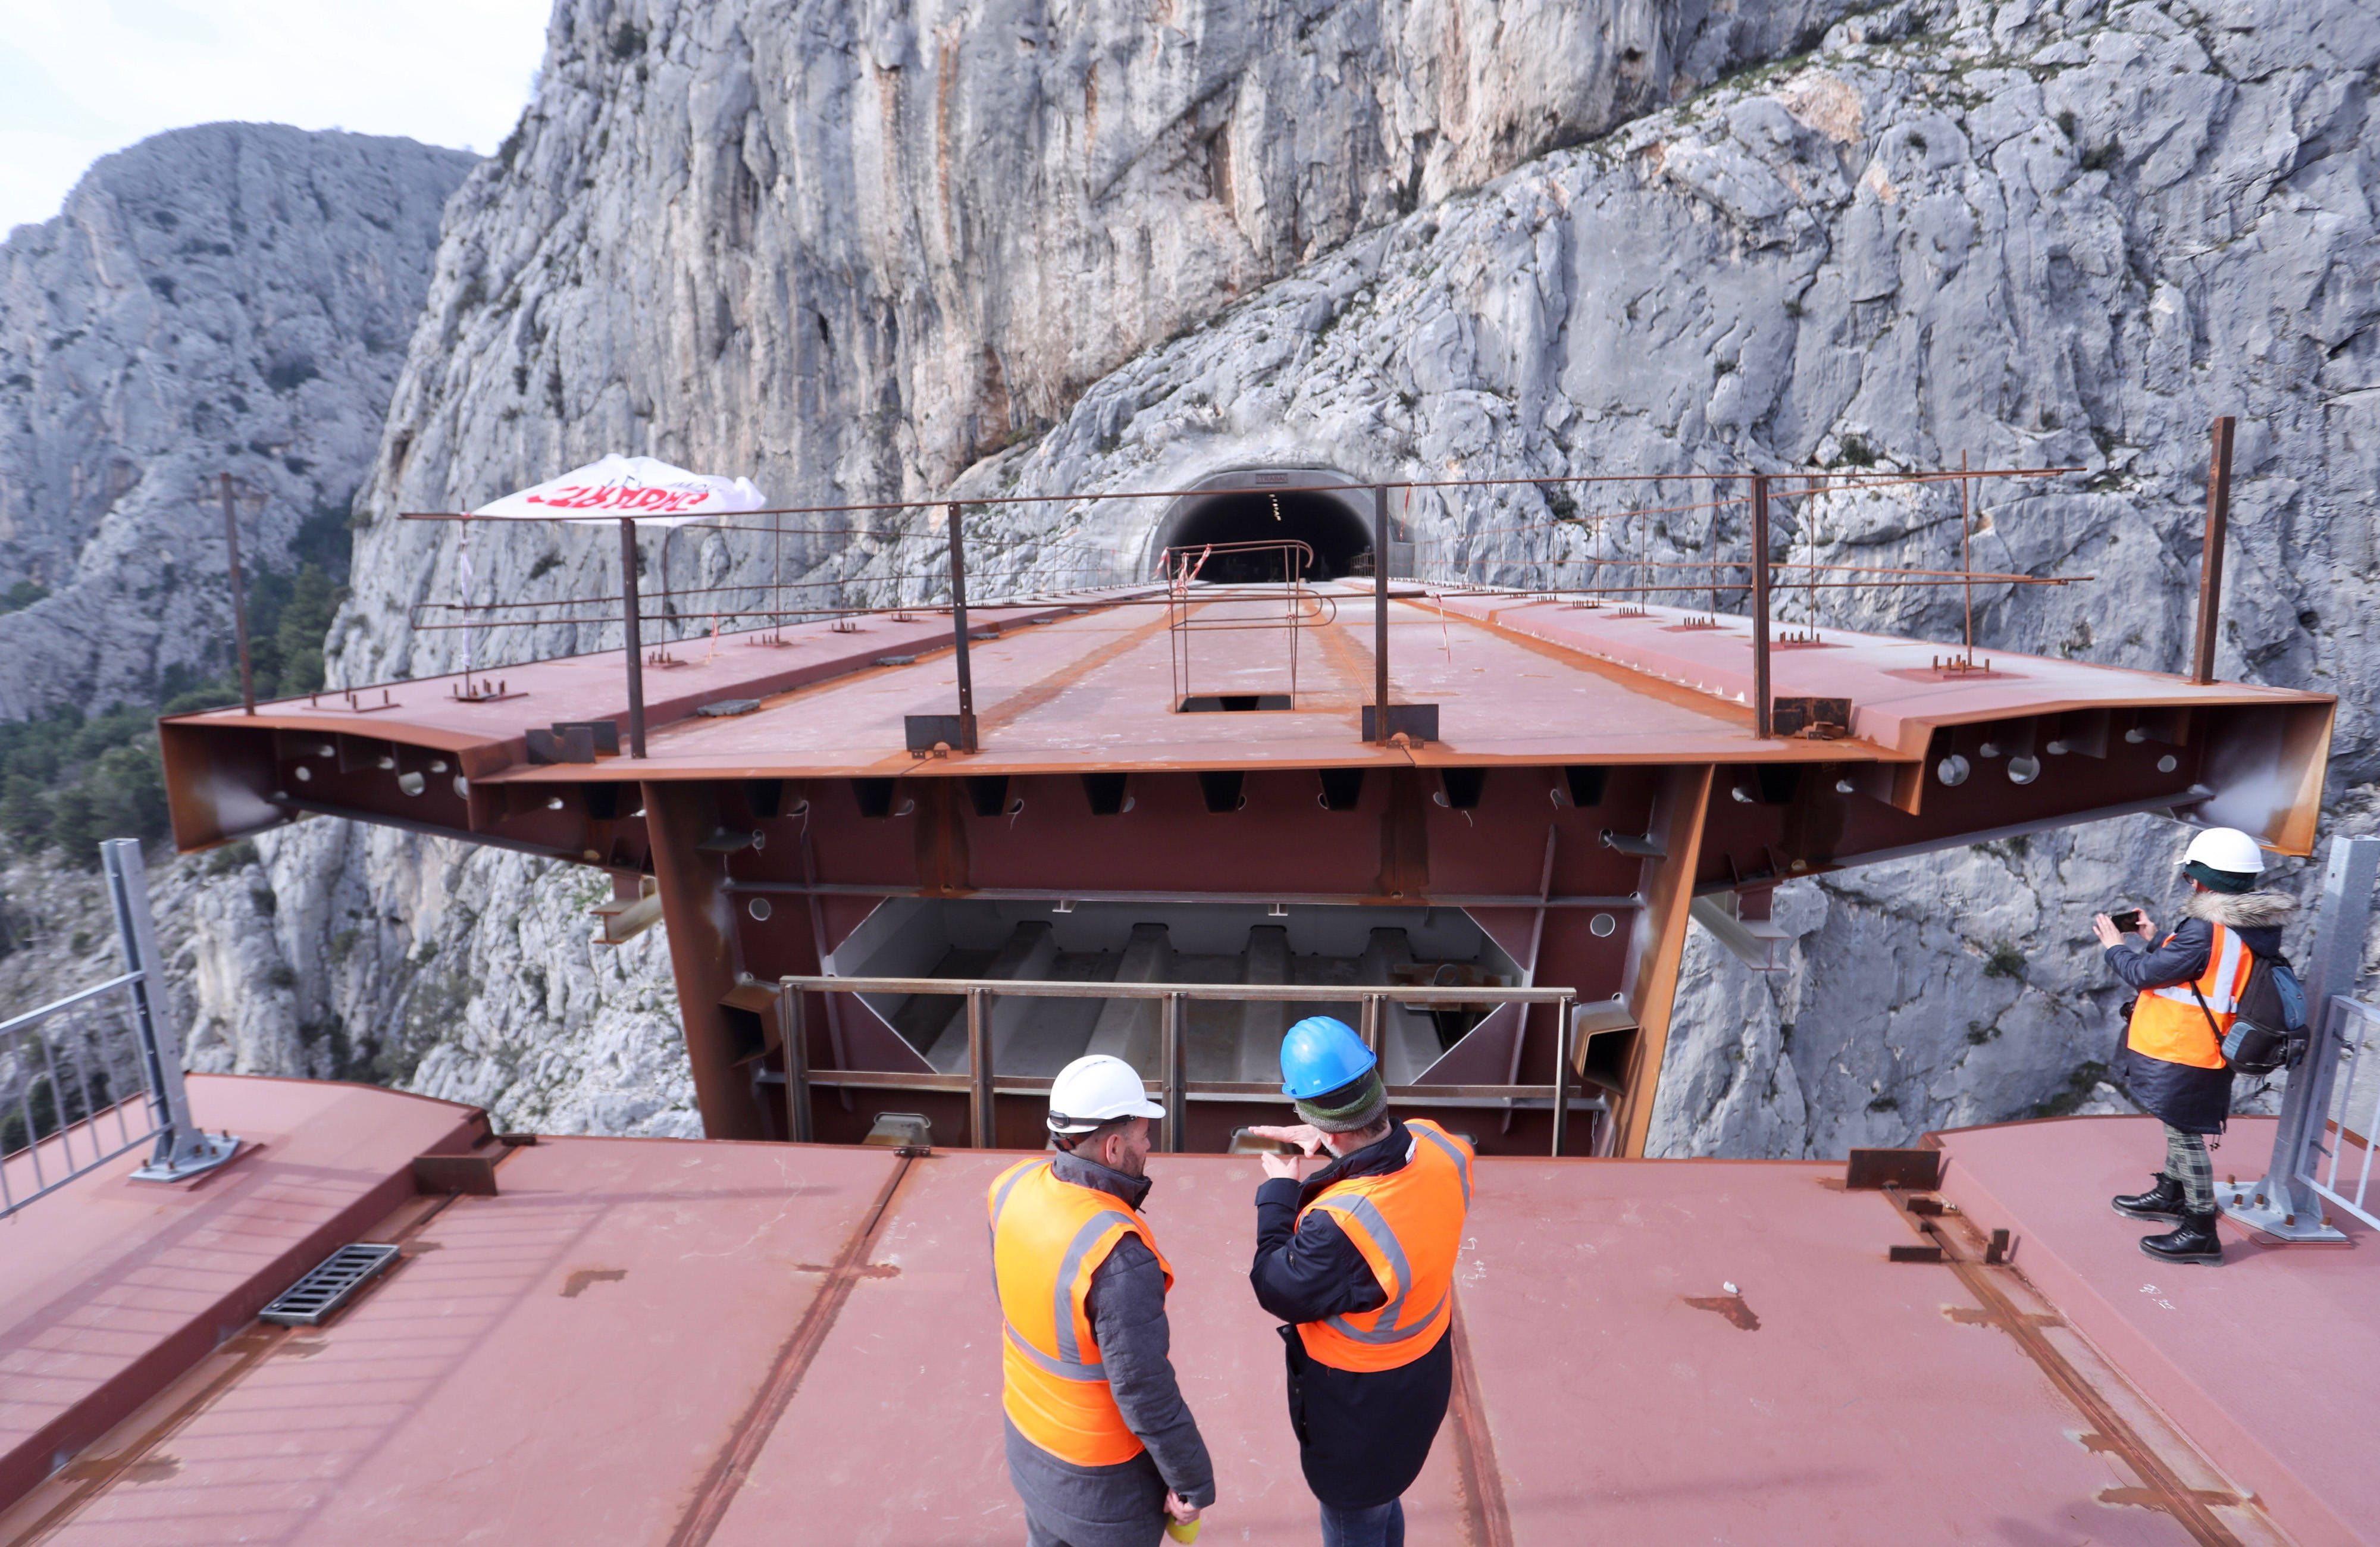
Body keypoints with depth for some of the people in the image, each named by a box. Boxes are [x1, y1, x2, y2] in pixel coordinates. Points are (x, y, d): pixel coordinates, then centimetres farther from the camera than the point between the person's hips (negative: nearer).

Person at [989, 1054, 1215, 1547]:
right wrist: (1193, 1483, -12)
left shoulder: (1015, 1186, -15)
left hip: (1027, 1433, 6)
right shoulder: (1118, 1256, -37)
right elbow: (1145, 1393, -27)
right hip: (1099, 1476, -6)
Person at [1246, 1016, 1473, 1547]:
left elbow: (1281, 1294, -22)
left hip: (1358, 1404, -7)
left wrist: (1278, 1193, -14)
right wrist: (1328, 1142, -3)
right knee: (1382, 1504, 33)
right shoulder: (1440, 1149, -22)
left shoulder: (1340, 1228, -43)